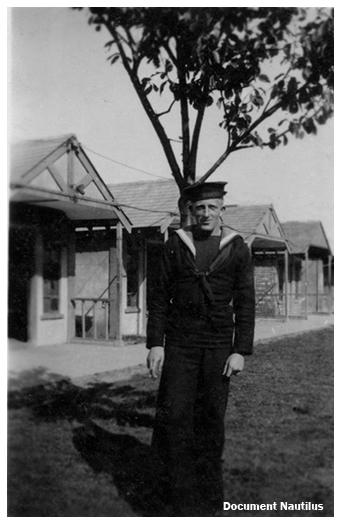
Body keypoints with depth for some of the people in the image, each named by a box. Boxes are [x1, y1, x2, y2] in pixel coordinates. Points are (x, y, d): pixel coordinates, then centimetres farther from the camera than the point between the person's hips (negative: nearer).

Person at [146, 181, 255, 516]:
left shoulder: (237, 249, 2)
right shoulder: (175, 245, 4)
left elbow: (245, 303, 1)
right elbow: (160, 297, 3)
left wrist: (240, 351, -6)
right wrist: (155, 344, -4)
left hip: (219, 345, 0)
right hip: (180, 344, 0)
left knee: (211, 420, 5)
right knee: (174, 416, -5)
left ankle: (208, 498, 21)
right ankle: (184, 500, 7)